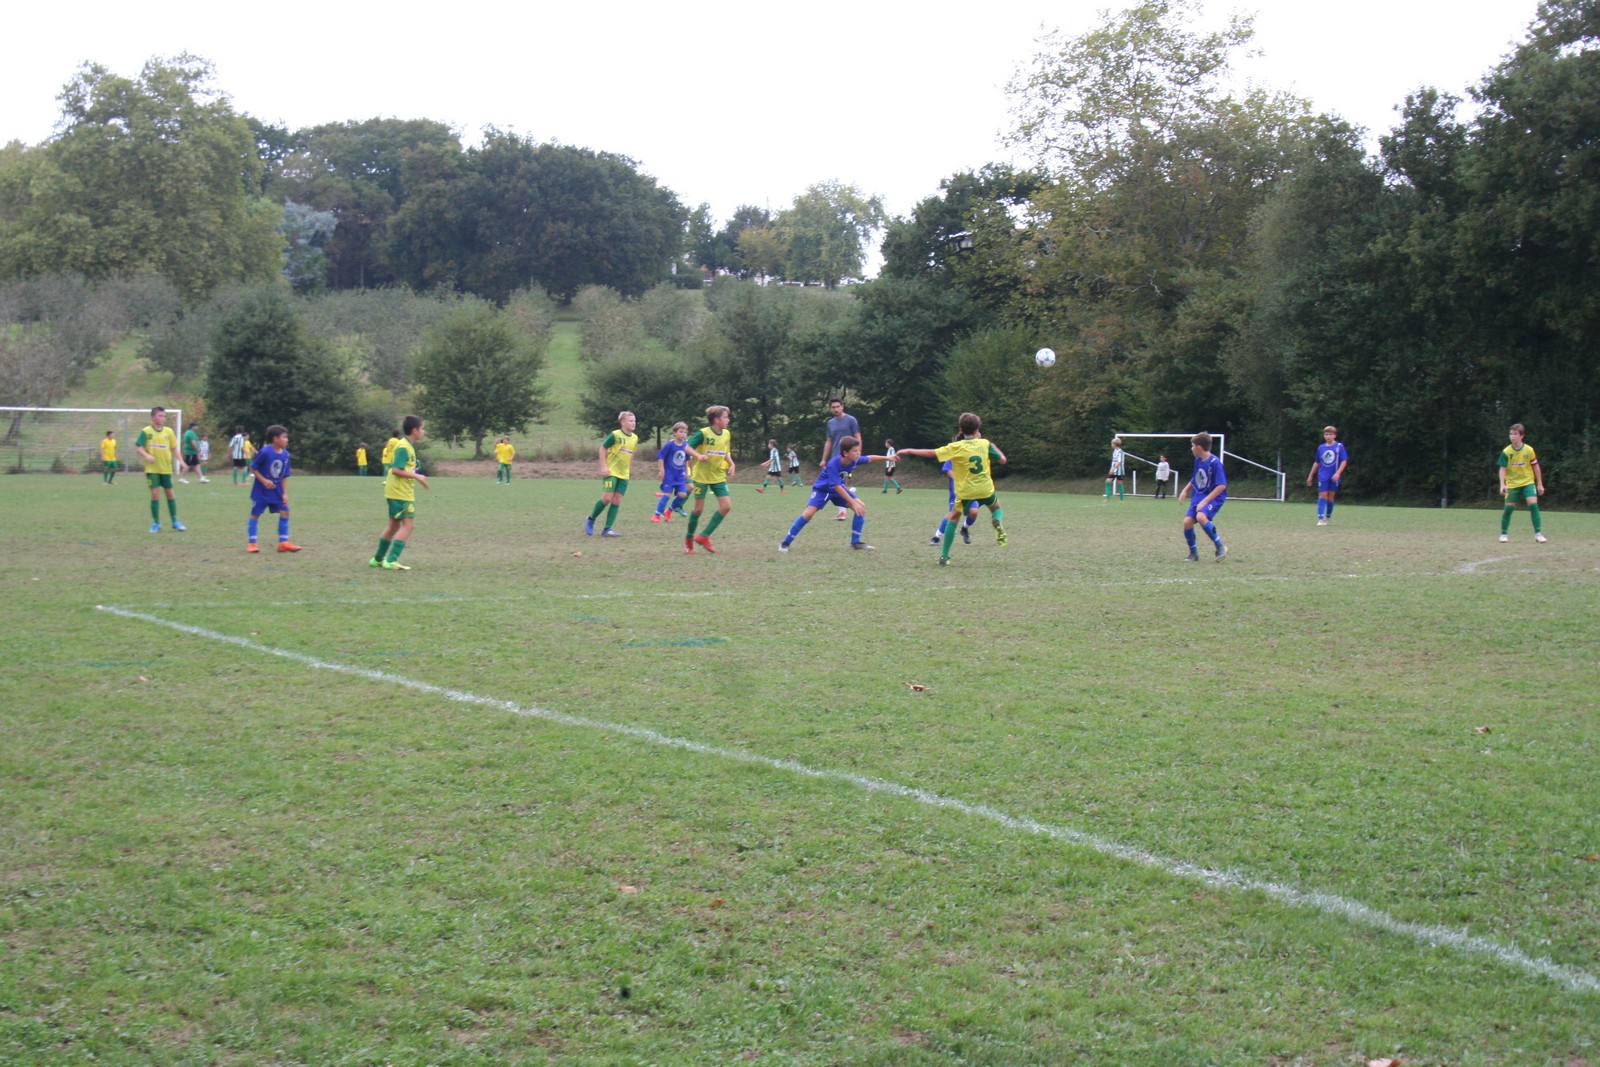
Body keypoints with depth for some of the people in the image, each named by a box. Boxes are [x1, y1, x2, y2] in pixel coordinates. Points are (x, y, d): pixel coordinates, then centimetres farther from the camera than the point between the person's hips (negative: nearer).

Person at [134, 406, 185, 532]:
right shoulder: (146, 432, -6)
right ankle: (156, 523, 6)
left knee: (170, 493, 8)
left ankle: (175, 521, 19)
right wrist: (146, 455, -25)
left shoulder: (169, 431, 4)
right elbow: (138, 447, -8)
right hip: (152, 469, -3)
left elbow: (174, 448, 11)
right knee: (155, 494, -5)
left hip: (166, 468, 3)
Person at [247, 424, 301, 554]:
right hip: (261, 490, -6)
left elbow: (284, 476, 4)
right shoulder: (265, 452, -19)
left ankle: (283, 542, 6)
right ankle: (251, 543, 8)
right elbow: (253, 468, -12)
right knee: (255, 514, 0)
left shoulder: (285, 454, -2)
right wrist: (264, 481, -21)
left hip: (276, 490, 6)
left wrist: (285, 493, 0)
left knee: (284, 512, 0)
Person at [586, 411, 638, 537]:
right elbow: (603, 448, -7)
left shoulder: (635, 438, 6)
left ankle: (607, 529, 3)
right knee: (607, 498, -12)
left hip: (624, 475, 6)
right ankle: (591, 519, 11)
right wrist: (603, 466, -13)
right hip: (611, 472, -6)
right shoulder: (615, 435, -12)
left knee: (617, 501, 0)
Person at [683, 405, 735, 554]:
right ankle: (689, 538, 21)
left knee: (726, 506, -7)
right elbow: (687, 446, -15)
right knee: (699, 508, 0)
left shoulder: (726, 434, 3)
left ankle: (704, 537, 3)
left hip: (718, 476, 6)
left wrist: (731, 464, 1)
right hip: (701, 476, -6)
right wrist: (698, 455, -32)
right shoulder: (703, 433, -16)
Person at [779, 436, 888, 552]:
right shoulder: (833, 465, -37)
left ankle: (855, 542, 3)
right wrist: (853, 503, -37)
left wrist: (887, 457, 4)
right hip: (822, 488, -6)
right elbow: (837, 487, -36)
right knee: (809, 513, -25)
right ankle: (785, 543, -14)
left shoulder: (854, 460, -19)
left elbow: (869, 459, 2)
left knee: (861, 507, -7)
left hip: (839, 487, 6)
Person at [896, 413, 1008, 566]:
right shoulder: (985, 444, -1)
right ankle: (998, 521, -9)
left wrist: (910, 451, -1)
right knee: (996, 507, 31)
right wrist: (994, 447, 26)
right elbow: (1002, 459, 7)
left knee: (953, 517, 15)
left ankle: (944, 556, 5)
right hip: (986, 489, 2)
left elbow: (932, 453, -10)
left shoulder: (956, 447, -9)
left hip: (966, 491, -2)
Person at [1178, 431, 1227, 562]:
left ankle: (1220, 547, -17)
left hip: (1214, 497, -7)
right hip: (1198, 497, 7)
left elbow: (1221, 485, -20)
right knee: (1187, 521, -8)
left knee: (1201, 516, -32)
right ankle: (1193, 553, 10)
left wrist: (1205, 501, -23)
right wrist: (1186, 490, 13)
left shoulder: (1215, 462, -17)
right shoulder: (1198, 460, 7)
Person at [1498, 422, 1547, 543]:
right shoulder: (1506, 452, -8)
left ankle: (1538, 534, -11)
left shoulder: (1529, 450, -6)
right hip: (1512, 484, 0)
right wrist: (1502, 485, -20)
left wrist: (1540, 484, 7)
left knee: (1533, 504, -16)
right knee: (1508, 508, -2)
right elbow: (1502, 469, -7)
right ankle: (1504, 534, 16)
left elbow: (1536, 467, 5)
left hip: (1528, 482, 0)